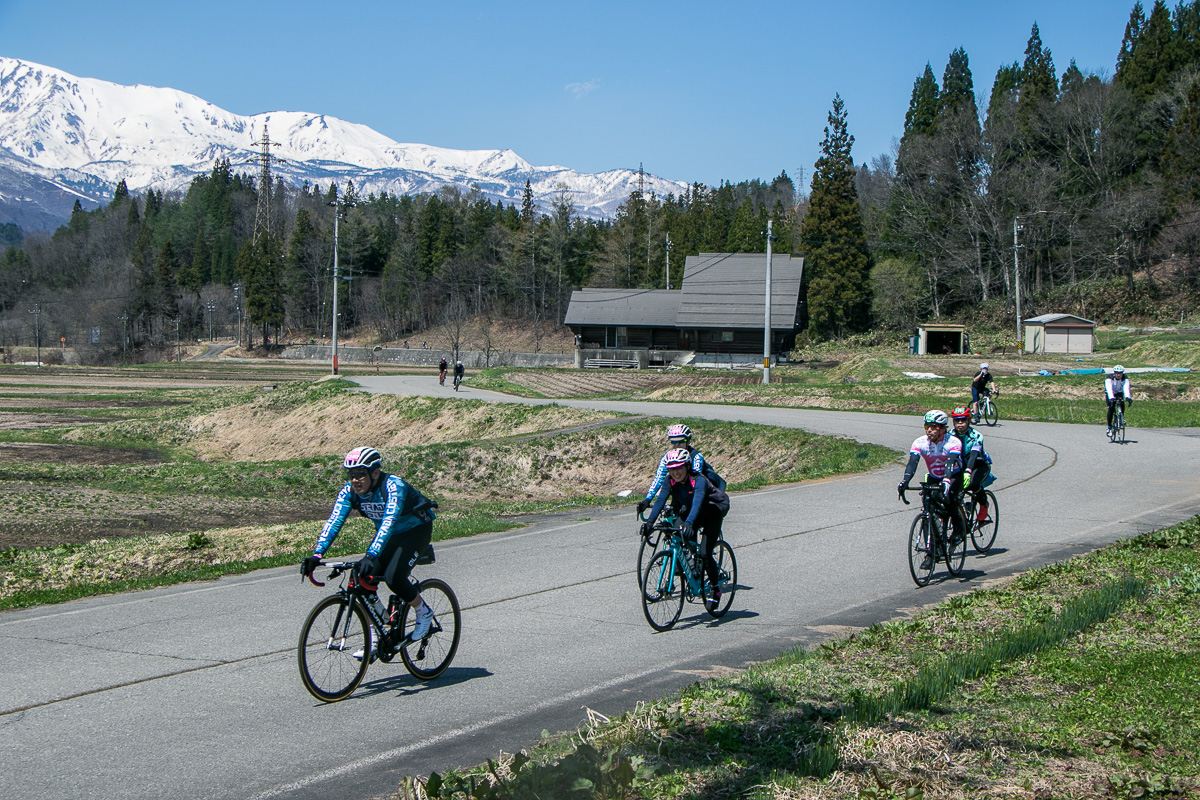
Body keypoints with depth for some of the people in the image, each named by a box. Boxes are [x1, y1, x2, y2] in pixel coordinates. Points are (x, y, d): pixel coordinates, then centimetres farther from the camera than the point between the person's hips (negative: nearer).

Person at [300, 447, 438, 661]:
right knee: (363, 580, -12)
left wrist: (372, 555, -58)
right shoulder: (349, 491, -16)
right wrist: (317, 554, -38)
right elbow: (334, 522, -23)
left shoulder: (393, 485, -33)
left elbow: (389, 521, -46)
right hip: (387, 534, 6)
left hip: (416, 529, -6)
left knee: (393, 577, -27)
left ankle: (424, 613, 1)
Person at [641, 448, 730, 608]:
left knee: (705, 553, -15)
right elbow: (660, 500, -27)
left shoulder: (698, 480, -33)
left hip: (712, 514, -6)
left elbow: (697, 502, -48)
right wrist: (650, 521, -43)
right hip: (689, 514, 6)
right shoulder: (670, 481, -16)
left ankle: (715, 589, 2)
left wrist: (689, 523, -64)